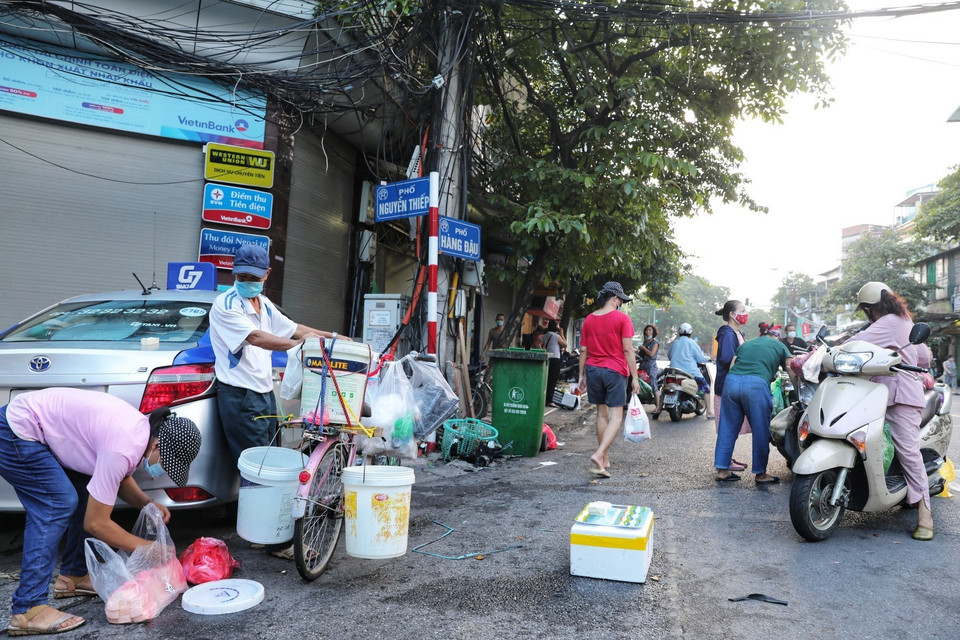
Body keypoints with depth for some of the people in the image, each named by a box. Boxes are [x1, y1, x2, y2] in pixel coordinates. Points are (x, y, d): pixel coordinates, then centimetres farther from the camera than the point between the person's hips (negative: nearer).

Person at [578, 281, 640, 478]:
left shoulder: (589, 319, 7)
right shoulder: (622, 318, -5)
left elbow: (583, 350, 7)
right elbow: (628, 349, -10)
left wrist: (582, 375, 14)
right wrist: (634, 376, -7)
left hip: (593, 370, 5)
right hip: (615, 371, -5)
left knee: (602, 413, 15)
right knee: (616, 417, -2)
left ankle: (605, 459, 21)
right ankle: (599, 454, -19)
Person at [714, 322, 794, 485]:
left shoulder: (745, 344, 30)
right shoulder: (779, 346, 22)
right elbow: (794, 375, 16)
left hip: (731, 381, 4)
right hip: (757, 384, -4)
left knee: (728, 428, 12)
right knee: (761, 431, 8)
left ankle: (722, 470, 18)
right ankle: (760, 474, 16)